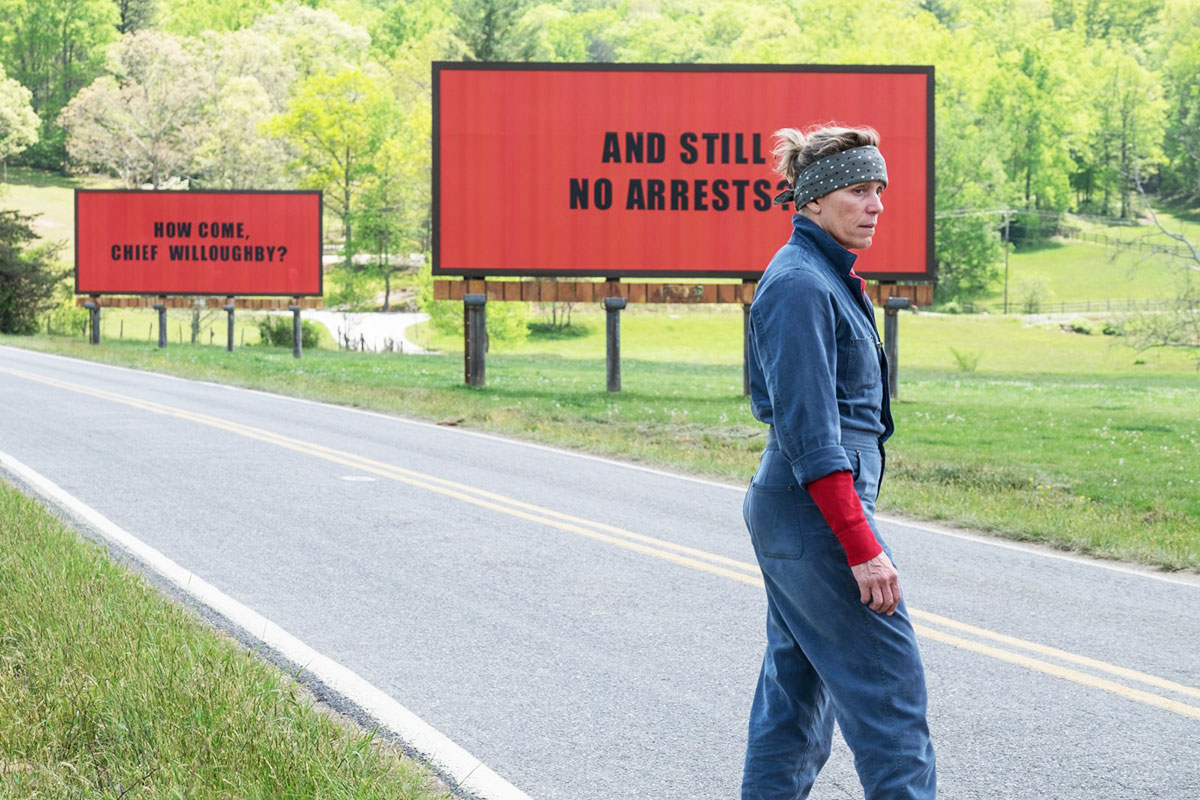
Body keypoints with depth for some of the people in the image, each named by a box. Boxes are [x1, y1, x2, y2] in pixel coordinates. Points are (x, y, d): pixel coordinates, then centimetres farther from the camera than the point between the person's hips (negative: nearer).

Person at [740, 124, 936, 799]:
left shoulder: (830, 276, 15)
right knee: (890, 687, -6)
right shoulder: (800, 284, -16)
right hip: (819, 513, -10)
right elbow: (809, 435, -21)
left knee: (798, 684, 13)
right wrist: (862, 546, -23)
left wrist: (857, 531, 21)